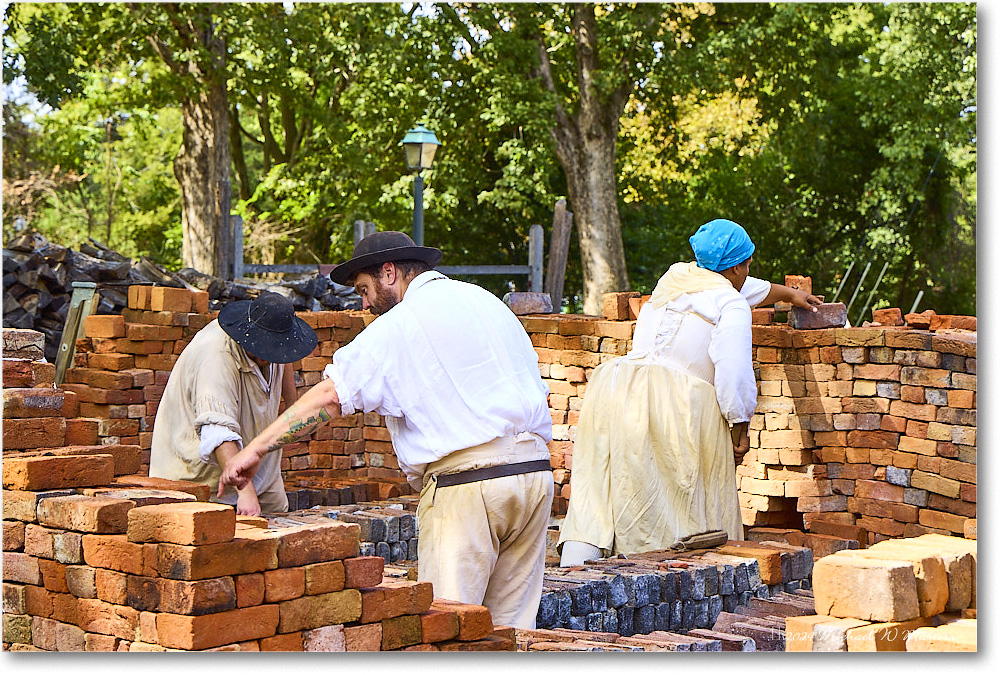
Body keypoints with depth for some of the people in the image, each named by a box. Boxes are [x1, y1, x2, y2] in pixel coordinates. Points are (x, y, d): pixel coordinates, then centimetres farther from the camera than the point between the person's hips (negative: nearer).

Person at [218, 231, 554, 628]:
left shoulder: (398, 324, -3)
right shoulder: (488, 302, 18)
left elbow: (329, 396, -8)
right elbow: (540, 394, 20)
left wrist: (256, 449, -4)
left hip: (463, 484, -7)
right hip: (535, 470, 7)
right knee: (510, 629, 9)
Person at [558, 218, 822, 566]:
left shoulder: (676, 277, 26)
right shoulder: (731, 305, 2)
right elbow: (734, 373, -9)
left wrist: (788, 293, 58)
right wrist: (739, 429, 5)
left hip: (615, 385, 7)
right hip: (674, 403, -7)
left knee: (592, 501, 1)